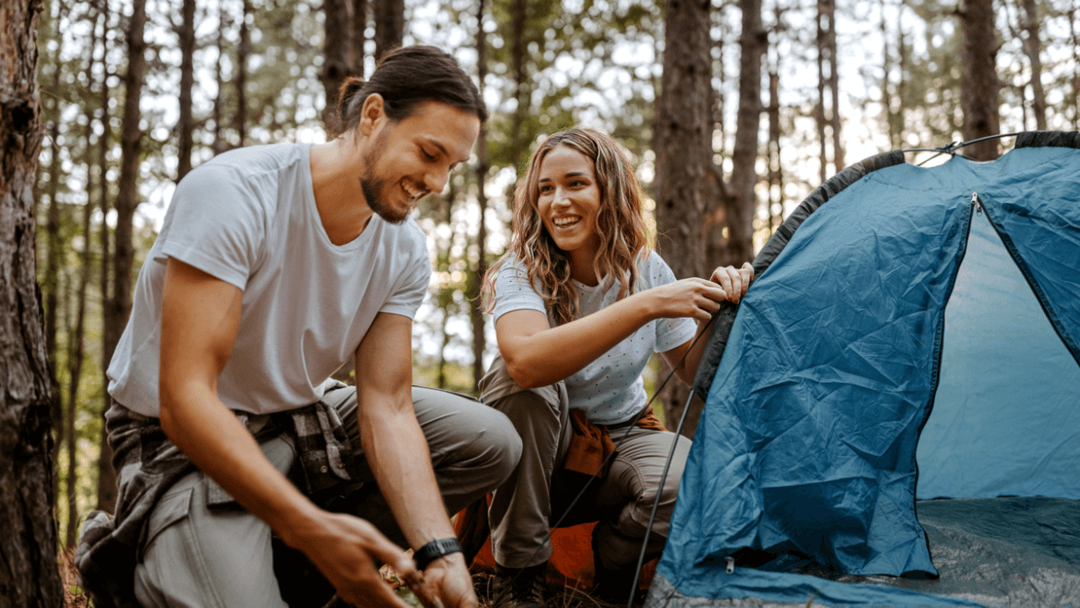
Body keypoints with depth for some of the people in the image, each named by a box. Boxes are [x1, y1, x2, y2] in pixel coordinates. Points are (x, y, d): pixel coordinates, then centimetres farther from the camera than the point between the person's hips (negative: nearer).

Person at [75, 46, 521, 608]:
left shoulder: (404, 251, -5)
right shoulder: (232, 193, -26)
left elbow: (387, 407, -9)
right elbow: (184, 399, -30)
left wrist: (437, 551, -25)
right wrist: (312, 528, -39)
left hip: (302, 418, 7)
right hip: (185, 440, -6)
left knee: (490, 443, -5)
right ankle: (130, 561, 3)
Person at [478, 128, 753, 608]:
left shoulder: (645, 268, -7)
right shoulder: (520, 272, -18)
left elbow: (692, 374, 0)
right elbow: (526, 361, -41)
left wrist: (717, 312, -21)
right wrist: (646, 305, -43)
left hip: (622, 439, 2)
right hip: (538, 456, -1)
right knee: (520, 380, -34)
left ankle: (614, 561, 2)